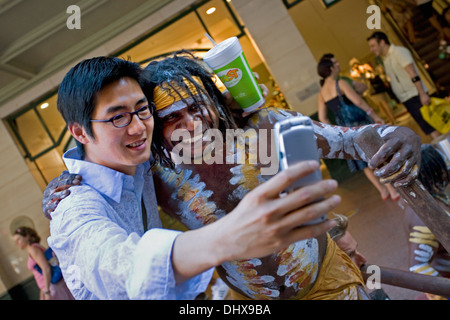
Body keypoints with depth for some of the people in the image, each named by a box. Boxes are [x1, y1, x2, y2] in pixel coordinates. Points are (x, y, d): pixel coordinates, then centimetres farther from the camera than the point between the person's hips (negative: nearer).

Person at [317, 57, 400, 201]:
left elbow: (322, 118, 5)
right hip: (359, 122, -6)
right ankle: (393, 189, 5)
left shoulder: (321, 94, 7)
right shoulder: (340, 83, -11)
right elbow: (357, 100, -19)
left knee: (363, 160, 13)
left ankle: (383, 190, 19)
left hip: (345, 128, 6)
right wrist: (375, 116, -14)